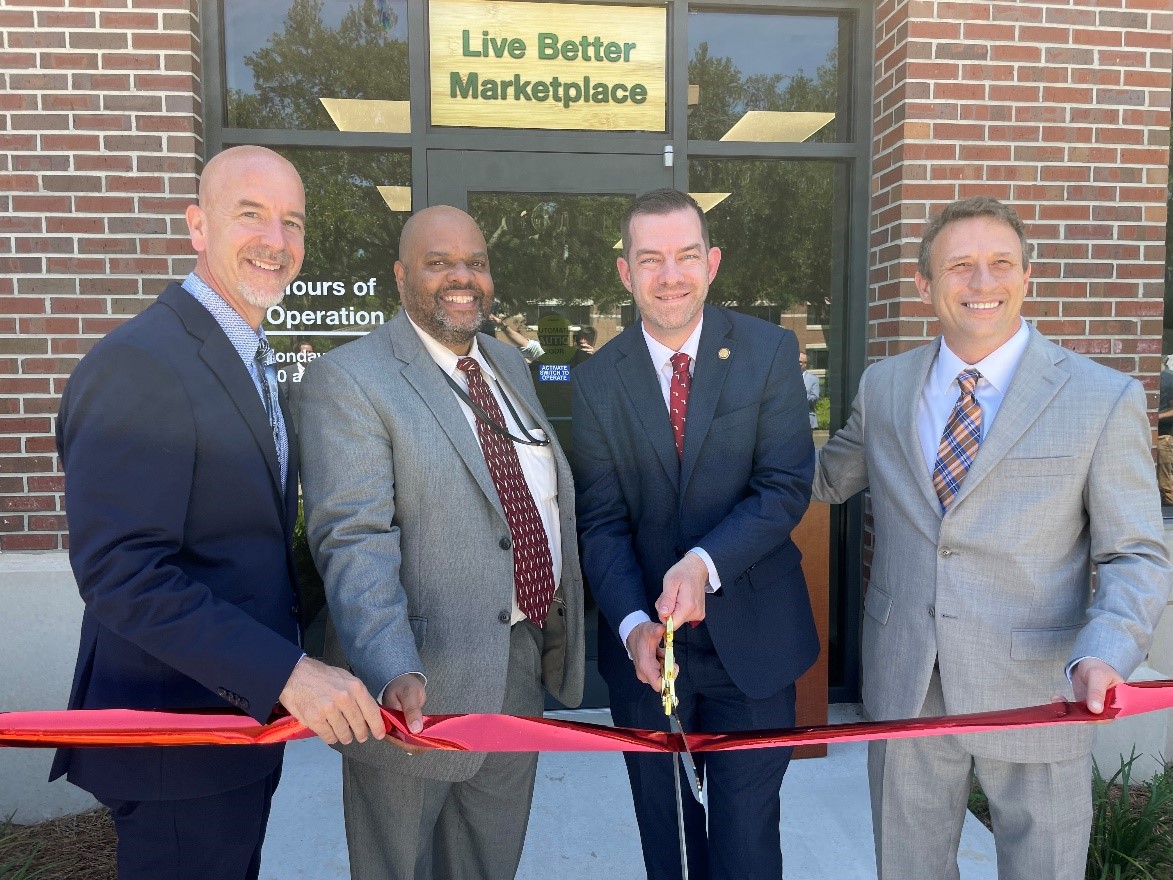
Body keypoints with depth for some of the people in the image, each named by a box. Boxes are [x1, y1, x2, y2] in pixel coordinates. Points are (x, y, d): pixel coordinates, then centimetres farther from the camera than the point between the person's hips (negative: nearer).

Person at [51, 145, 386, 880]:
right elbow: (121, 570, -26)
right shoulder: (138, 362, -20)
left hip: (247, 709, 9)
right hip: (179, 744, -9)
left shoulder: (249, 359, 9)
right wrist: (286, 673, -29)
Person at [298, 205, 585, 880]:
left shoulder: (509, 363, 9)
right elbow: (354, 541, -23)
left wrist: (563, 624, 14)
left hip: (524, 664, 7)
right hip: (421, 685, -6)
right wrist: (394, 674, -34)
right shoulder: (348, 379, -15)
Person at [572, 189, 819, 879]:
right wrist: (634, 625, -20)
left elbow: (787, 485, -11)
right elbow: (602, 523, -5)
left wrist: (704, 563, -25)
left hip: (752, 641, -1)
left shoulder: (770, 352, -6)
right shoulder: (596, 382, -3)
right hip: (645, 647, 2)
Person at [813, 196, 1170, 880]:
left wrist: (1103, 654, -24)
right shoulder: (882, 386, 2)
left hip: (1036, 694, -2)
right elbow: (828, 479, 16)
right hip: (905, 688, 3)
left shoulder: (1106, 399, -8)